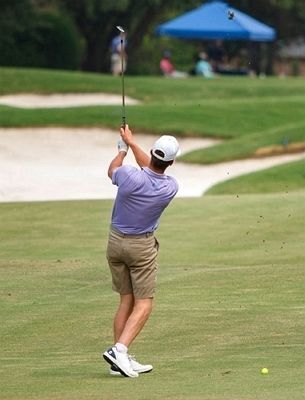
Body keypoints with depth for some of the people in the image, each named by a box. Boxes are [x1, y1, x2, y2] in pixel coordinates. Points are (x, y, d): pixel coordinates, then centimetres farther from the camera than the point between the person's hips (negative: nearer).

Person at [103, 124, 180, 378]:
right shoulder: (171, 188, -16)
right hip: (142, 246, -3)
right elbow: (153, 168, 6)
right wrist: (132, 143, 16)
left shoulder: (130, 176, -22)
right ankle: (119, 350, -19)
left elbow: (112, 170, 5)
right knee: (143, 304, 2)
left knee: (126, 301, 11)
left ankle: (121, 359, 8)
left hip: (116, 241, 3)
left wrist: (123, 148, 21)